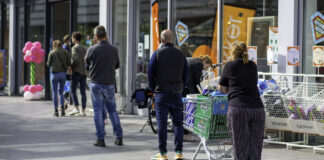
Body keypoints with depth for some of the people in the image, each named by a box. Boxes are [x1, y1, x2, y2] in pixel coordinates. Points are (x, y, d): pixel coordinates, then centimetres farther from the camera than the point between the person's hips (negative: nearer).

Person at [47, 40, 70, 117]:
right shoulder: (65, 52, 3)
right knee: (61, 92, 14)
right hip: (63, 73, 3)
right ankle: (62, 108, 1)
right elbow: (68, 64, 1)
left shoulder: (52, 53, -5)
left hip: (55, 73, -3)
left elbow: (49, 64, -2)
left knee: (54, 93, 4)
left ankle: (56, 110, 2)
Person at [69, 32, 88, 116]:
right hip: (84, 72, 6)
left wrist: (70, 66, -5)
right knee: (83, 92, 5)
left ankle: (76, 108, -10)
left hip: (76, 72, -6)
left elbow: (75, 60, -19)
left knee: (73, 90, 0)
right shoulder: (85, 48, 14)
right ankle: (83, 110, 3)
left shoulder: (75, 48, -7)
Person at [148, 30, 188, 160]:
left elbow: (150, 73, -3)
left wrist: (154, 89, 10)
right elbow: (186, 75, 9)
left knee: (162, 123, 1)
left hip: (161, 93, -2)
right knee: (178, 123, 7)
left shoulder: (157, 53, -4)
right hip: (177, 94, 3)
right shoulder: (181, 55, 6)